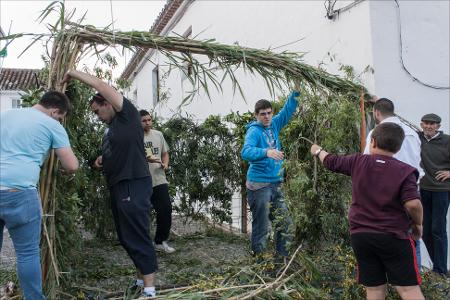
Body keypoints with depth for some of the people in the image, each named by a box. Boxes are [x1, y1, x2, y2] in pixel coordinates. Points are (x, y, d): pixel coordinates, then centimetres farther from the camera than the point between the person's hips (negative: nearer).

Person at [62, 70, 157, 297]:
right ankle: (142, 278, 25)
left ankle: (149, 289, -5)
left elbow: (101, 86, -10)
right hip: (118, 186, 10)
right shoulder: (112, 126, 19)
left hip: (133, 186, -10)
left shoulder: (127, 114, -5)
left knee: (137, 237, -9)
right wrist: (103, 158, 12)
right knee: (126, 238, 14)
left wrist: (74, 73, 0)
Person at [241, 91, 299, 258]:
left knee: (285, 222, 13)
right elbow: (246, 152, -28)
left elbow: (287, 111, 13)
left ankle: (283, 256, 26)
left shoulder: (274, 125, 9)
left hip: (276, 183, 7)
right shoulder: (254, 131, -12)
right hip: (259, 185, -7)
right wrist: (266, 152, -44)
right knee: (261, 226, 0)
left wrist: (296, 93, -2)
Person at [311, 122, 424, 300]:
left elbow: (331, 161, 15)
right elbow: (413, 204, -19)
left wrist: (318, 151, 35)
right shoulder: (405, 171, -9)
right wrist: (417, 224, 1)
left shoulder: (357, 162, -1)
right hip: (393, 237, -3)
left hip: (360, 236, 3)